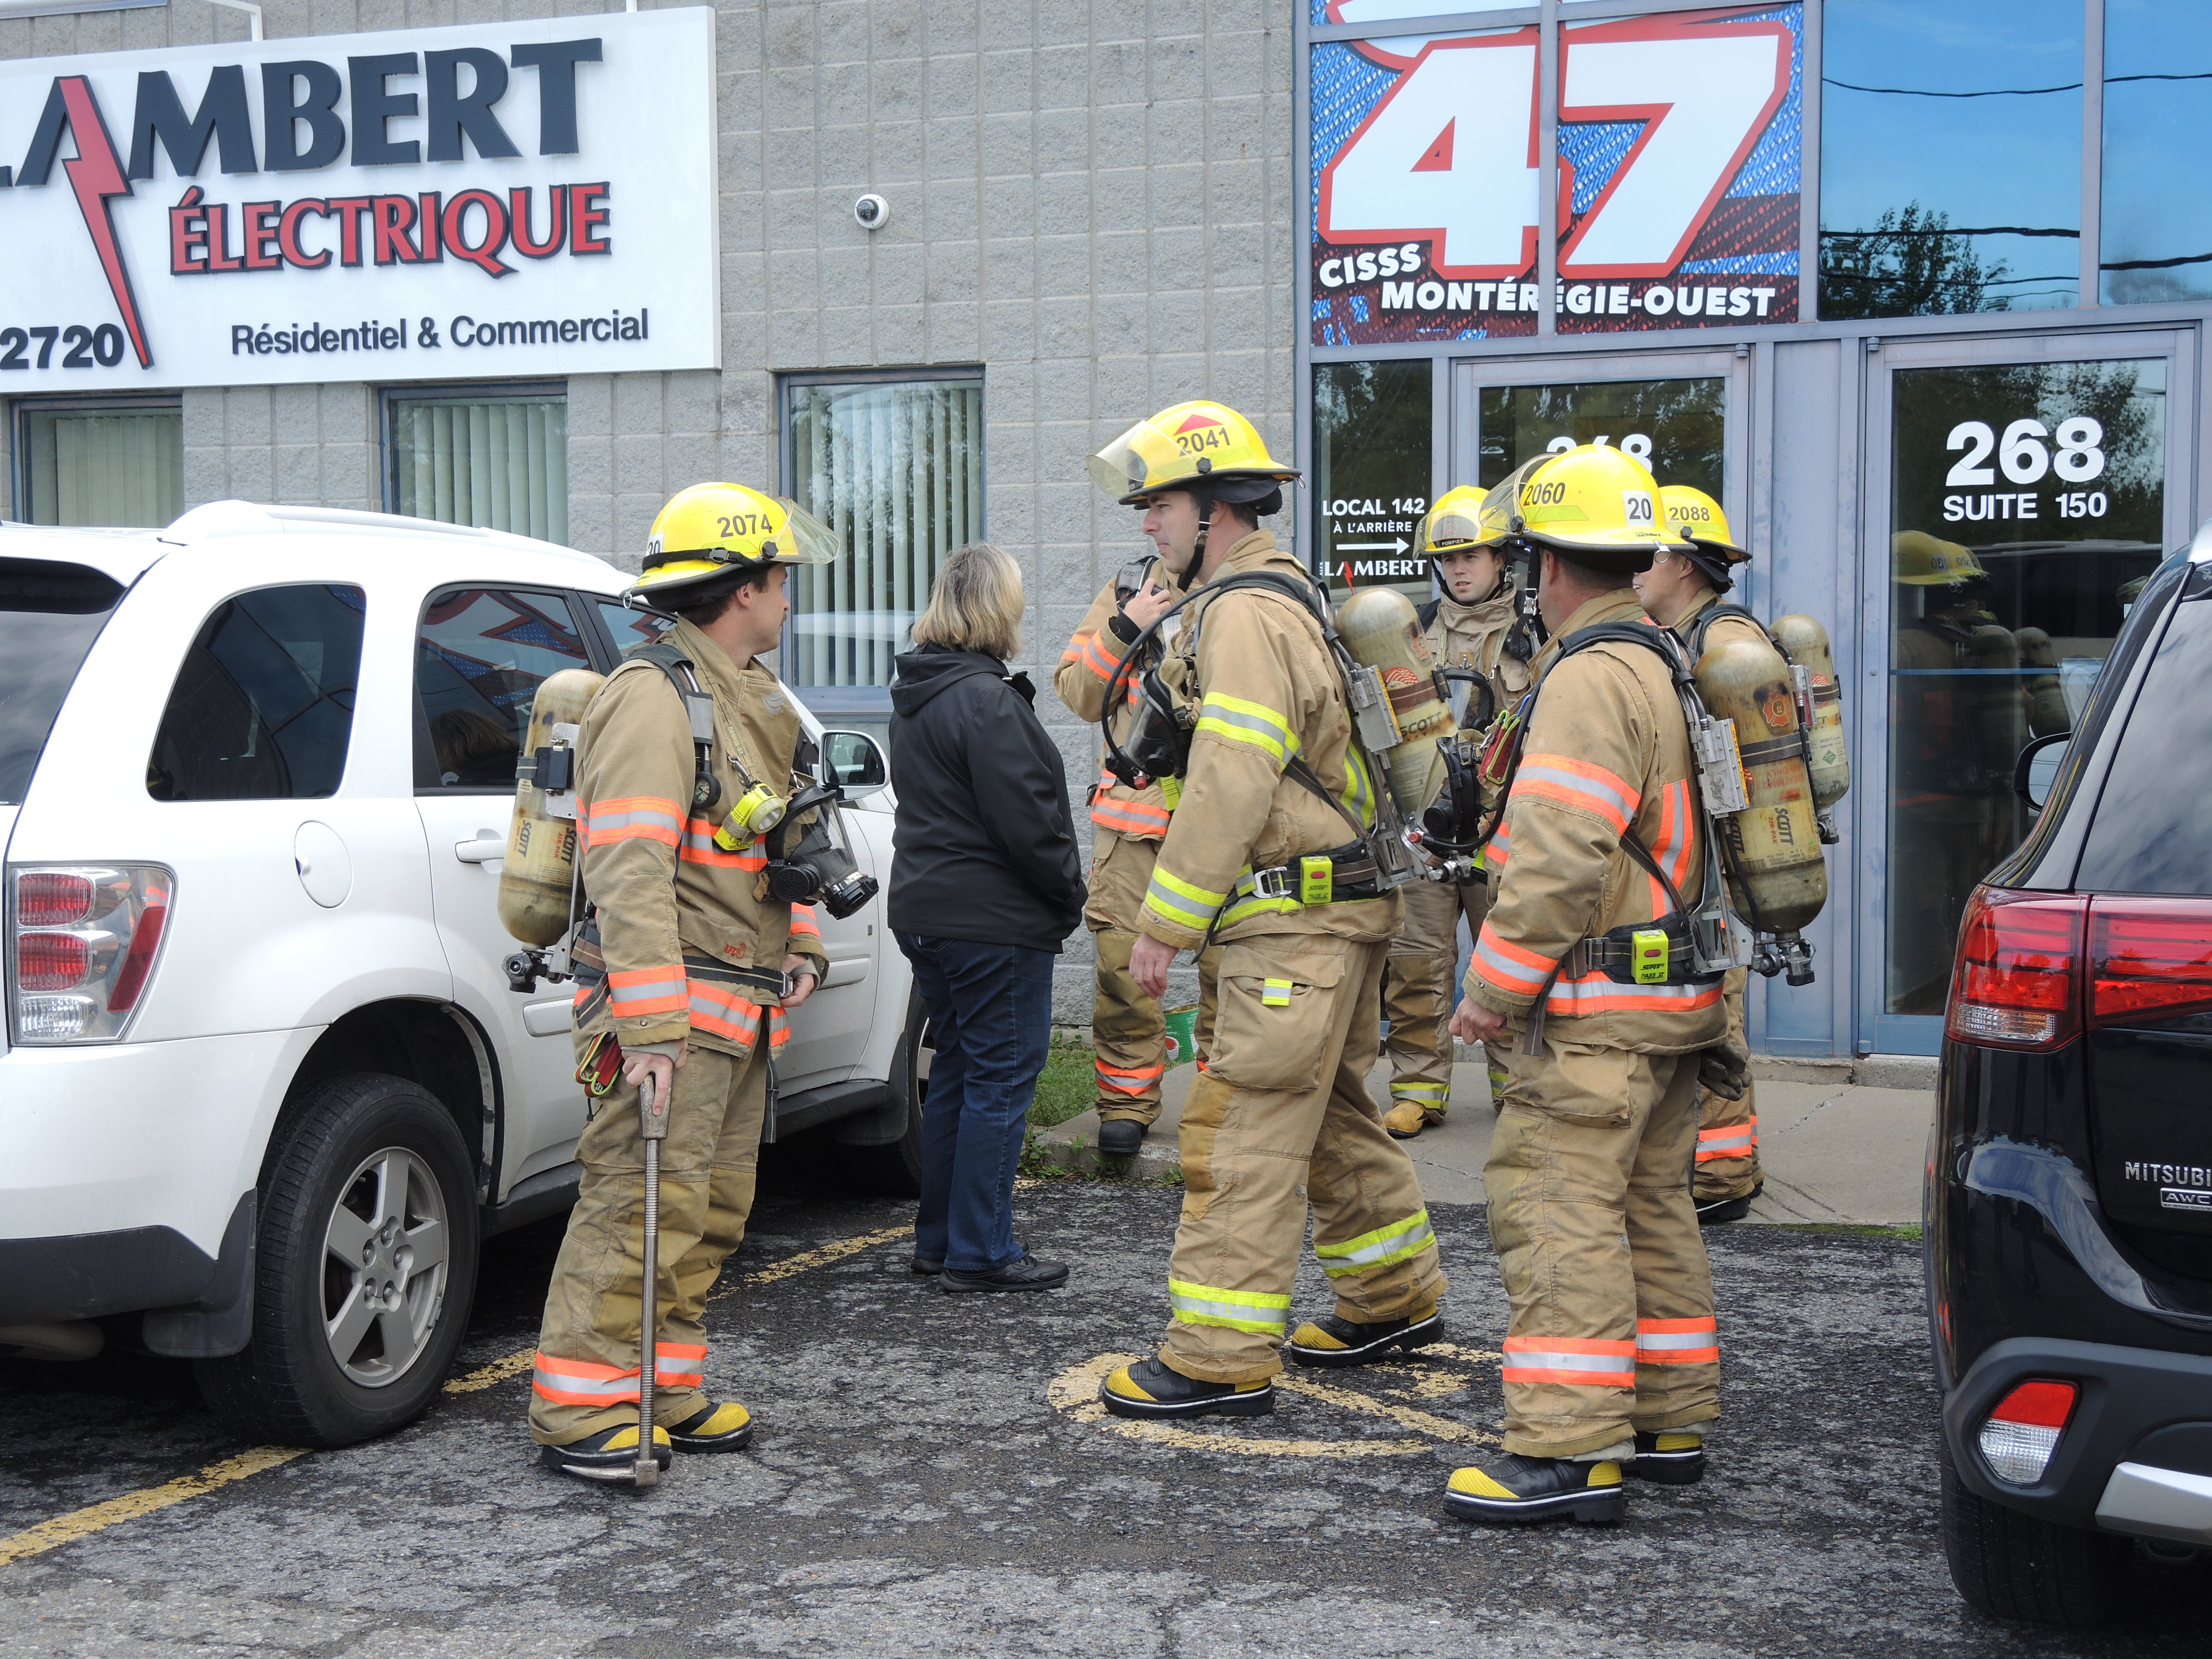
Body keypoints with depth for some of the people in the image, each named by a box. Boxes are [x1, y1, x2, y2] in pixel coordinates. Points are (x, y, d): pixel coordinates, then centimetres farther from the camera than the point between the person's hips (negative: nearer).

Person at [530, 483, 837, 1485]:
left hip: (743, 1006, 10)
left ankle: (663, 1389, 21)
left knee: (711, 1213, 13)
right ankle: (579, 1410, -5)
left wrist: (799, 944, 17)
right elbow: (628, 869, -22)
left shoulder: (751, 698, 19)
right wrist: (651, 1024, -27)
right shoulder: (653, 696, -14)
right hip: (676, 1005, -10)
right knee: (642, 1203, -10)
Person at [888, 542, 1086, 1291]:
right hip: (996, 920, -10)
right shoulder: (985, 700, -18)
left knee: (957, 1074, 17)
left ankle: (939, 1240, 23)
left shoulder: (915, 696, 13)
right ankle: (980, 1252, 2)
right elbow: (1025, 819, -20)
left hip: (925, 911, 10)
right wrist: (1070, 894, -6)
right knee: (1000, 1080, -2)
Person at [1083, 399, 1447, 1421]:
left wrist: (1164, 924, -17)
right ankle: (1394, 1300, 31)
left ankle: (1222, 1360, -6)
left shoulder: (1242, 614, -16)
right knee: (1331, 1117, 20)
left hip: (1297, 919, -11)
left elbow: (1231, 787, -22)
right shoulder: (1287, 597, 18)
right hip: (1341, 910, 11)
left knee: (1245, 1133, -9)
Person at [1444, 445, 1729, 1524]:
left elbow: (1561, 856, -23)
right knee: (1648, 1204, 15)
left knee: (1554, 1204, -9)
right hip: (1675, 993, 10)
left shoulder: (1591, 677, -16)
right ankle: (1669, 1421, 23)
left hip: (1599, 1004, -10)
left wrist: (1494, 988, -15)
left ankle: (1571, 1447, -9)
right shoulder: (1667, 665, 16)